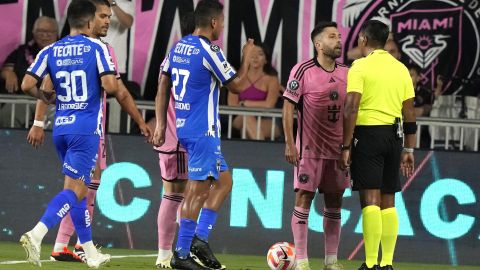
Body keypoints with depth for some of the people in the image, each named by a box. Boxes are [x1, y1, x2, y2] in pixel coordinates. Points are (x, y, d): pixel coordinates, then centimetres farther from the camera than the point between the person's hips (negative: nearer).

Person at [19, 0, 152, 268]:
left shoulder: (51, 51, 7)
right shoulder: (97, 48, -5)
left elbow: (27, 85, -1)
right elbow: (111, 86, -15)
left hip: (61, 128, 6)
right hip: (86, 129, -5)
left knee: (78, 188, 17)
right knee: (75, 189, -9)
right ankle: (36, 234, -30)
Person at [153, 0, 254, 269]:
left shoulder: (178, 46, 10)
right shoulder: (210, 51, -14)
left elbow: (163, 87, 12)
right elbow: (236, 85, -6)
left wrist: (161, 124, 15)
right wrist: (247, 57, 8)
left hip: (184, 126, 9)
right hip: (203, 131, -9)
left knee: (224, 181, 15)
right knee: (197, 191, -5)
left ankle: (200, 236, 7)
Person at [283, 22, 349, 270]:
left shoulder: (345, 73, 9)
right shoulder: (303, 70, -7)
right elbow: (288, 107, -7)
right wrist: (289, 144, -12)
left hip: (337, 149, 5)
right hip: (309, 148, -5)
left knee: (334, 202, 7)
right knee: (304, 199, -5)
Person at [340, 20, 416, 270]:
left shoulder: (360, 67, -6)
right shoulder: (401, 69, 11)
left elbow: (351, 109, -13)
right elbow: (410, 113, 12)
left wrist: (346, 147, -11)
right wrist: (408, 149, 18)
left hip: (368, 133, -5)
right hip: (393, 135, 5)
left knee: (370, 199, -8)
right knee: (388, 202, 10)